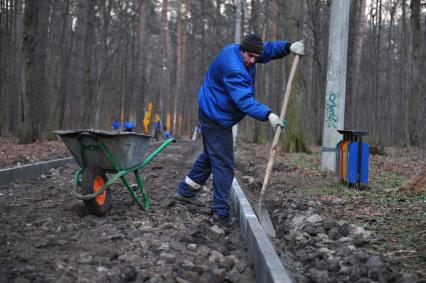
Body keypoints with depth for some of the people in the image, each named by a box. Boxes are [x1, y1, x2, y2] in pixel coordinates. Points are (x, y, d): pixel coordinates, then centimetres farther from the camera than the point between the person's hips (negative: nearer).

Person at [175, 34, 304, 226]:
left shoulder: (234, 50, 1)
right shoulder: (233, 69, -30)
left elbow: (268, 49, 9)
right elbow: (245, 101, -39)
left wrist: (289, 46, -7)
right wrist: (268, 115, -49)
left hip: (212, 114, 11)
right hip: (217, 119, -11)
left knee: (210, 156, 25)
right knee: (224, 165, -7)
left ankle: (185, 191, 38)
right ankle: (221, 213, -3)